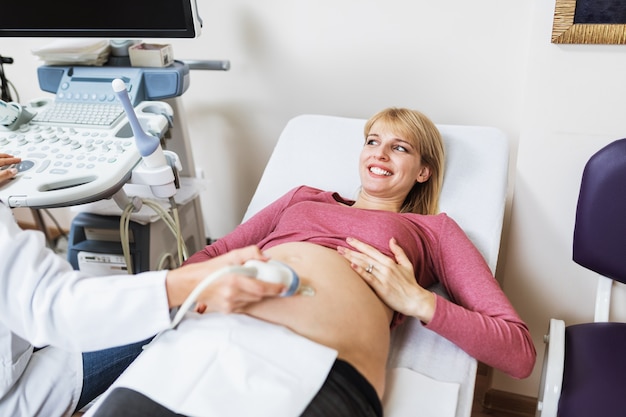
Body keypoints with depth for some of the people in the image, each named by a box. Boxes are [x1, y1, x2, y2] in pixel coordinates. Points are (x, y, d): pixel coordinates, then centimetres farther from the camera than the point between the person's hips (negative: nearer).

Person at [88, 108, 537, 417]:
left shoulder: (433, 228, 20)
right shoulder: (304, 196, 30)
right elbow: (211, 254, 27)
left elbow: (521, 352, 13)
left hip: (330, 375, -3)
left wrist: (418, 301, 0)